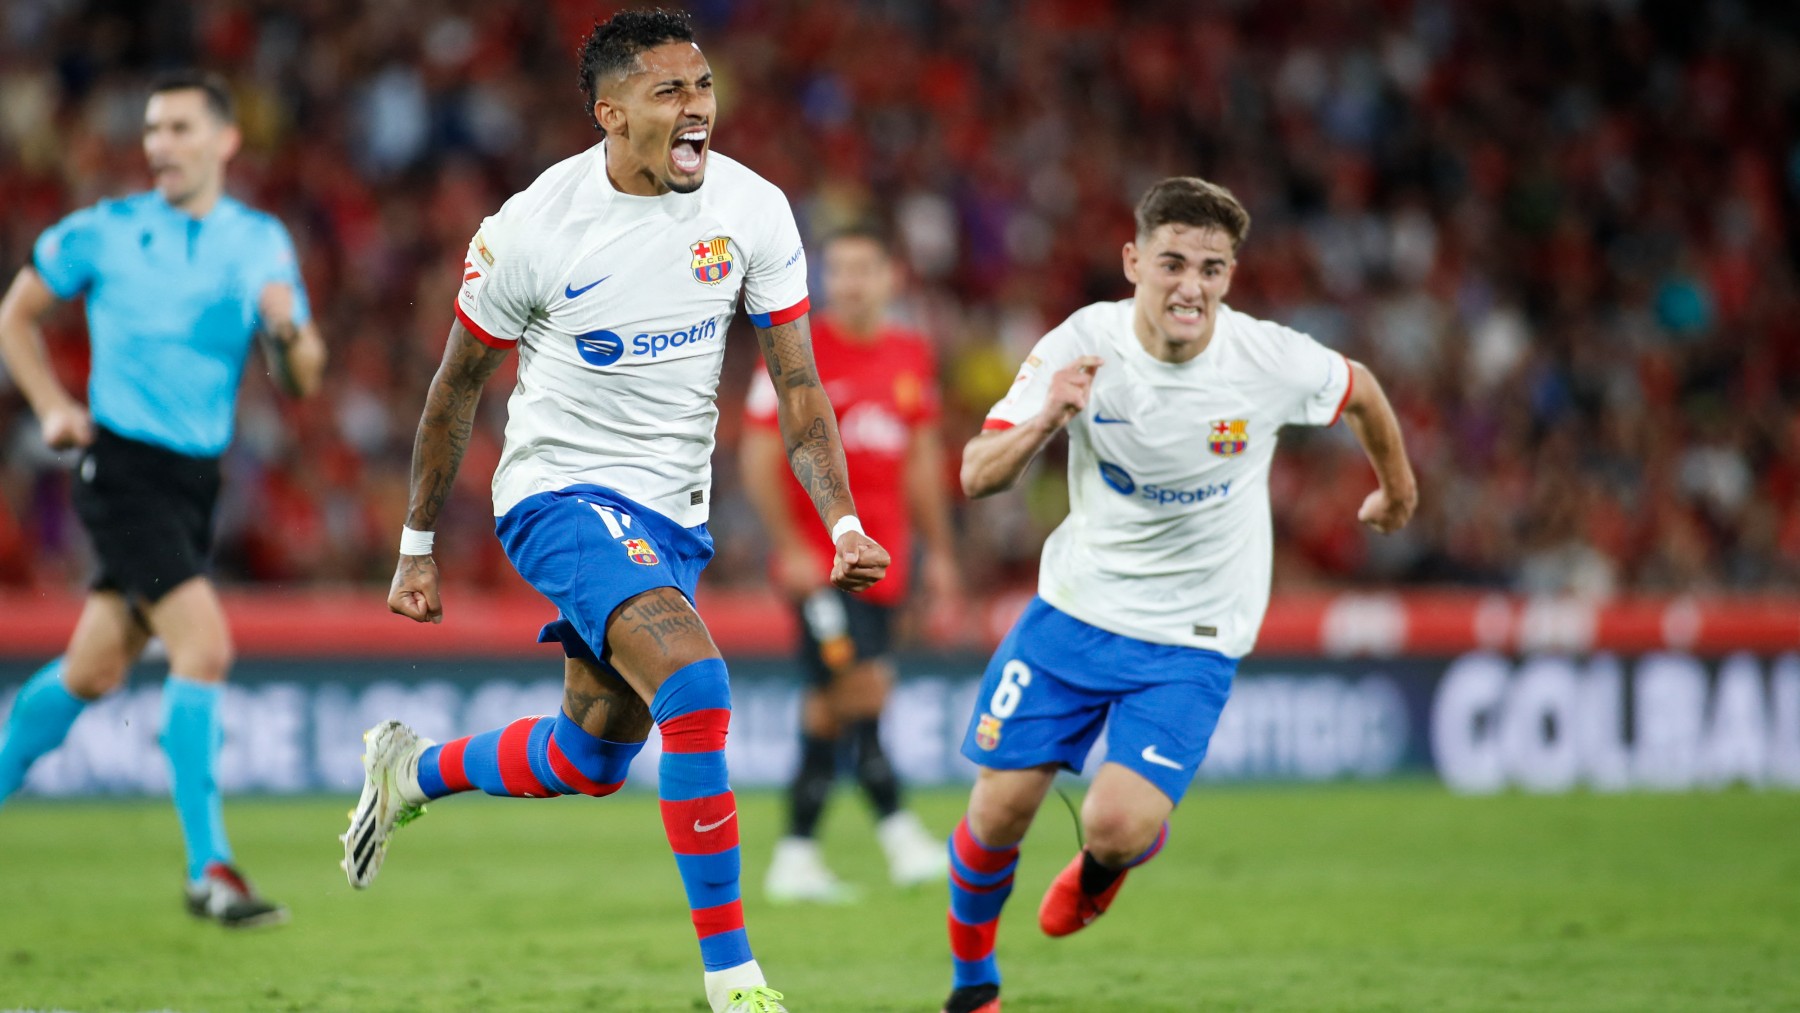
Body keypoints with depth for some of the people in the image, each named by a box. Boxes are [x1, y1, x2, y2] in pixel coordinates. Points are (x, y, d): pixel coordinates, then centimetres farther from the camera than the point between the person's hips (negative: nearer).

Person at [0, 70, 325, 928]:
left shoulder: (262, 243, 6)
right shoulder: (104, 232, -2)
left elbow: (301, 381, 4)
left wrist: (287, 332, -18)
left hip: (195, 477, 5)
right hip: (121, 465, -5)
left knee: (95, 670, 12)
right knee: (205, 646, -19)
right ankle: (208, 869, -16)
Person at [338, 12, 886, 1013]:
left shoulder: (753, 210, -7)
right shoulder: (534, 227, -16)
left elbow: (797, 384, -2)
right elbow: (458, 386, -2)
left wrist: (843, 523, -15)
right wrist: (419, 547, 3)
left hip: (674, 513, 6)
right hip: (560, 490, -6)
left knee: (592, 760, 16)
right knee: (694, 681, -27)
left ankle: (411, 770, 47)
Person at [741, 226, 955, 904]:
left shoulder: (913, 356, 11)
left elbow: (922, 458, 20)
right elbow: (758, 455, -6)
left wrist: (938, 551, 17)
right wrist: (789, 545, -13)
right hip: (818, 557, -5)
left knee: (829, 707, 6)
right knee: (863, 679, -19)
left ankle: (795, 857, 12)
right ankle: (896, 830, -17)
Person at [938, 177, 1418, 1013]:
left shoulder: (1273, 362, -17)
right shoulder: (1081, 346, -14)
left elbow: (1359, 392, 6)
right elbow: (977, 477, -14)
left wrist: (1396, 489, 24)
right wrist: (1044, 423, -35)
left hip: (1193, 638, -2)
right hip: (1074, 606, 2)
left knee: (1117, 824, -18)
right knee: (1000, 809, -1)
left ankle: (1106, 863, 22)